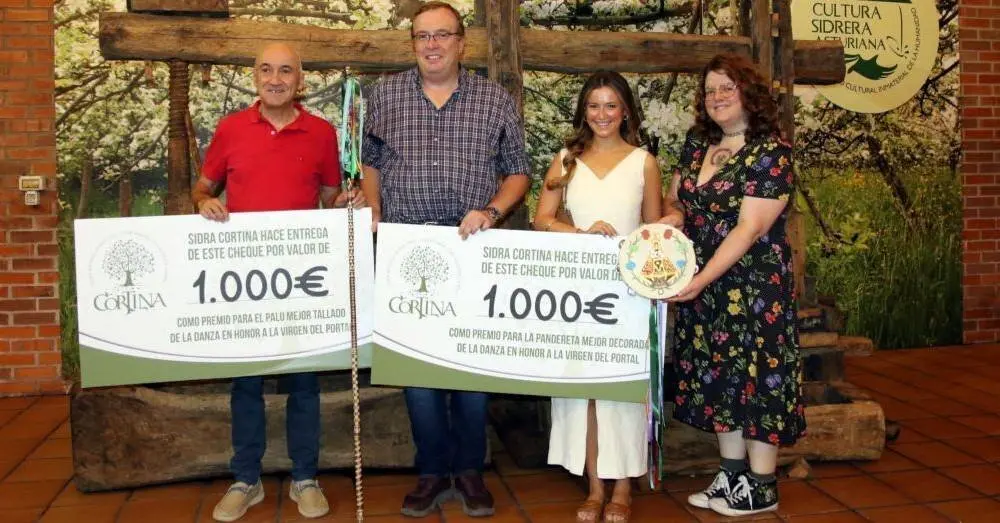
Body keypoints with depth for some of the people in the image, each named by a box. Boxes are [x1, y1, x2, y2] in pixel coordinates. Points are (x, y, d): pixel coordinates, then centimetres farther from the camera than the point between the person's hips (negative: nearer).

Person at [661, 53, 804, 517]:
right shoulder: (697, 145, 8)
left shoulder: (770, 152, -12)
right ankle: (732, 476, 24)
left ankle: (761, 488, 13)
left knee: (756, 374, 1)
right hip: (701, 286, 7)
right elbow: (673, 198, 18)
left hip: (755, 287, -6)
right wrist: (672, 214, -8)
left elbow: (749, 227, -19)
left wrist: (700, 279, -26)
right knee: (719, 375, 11)